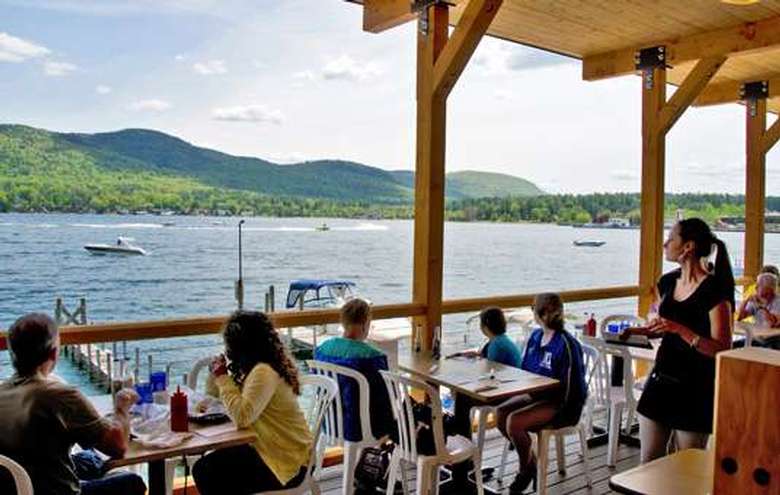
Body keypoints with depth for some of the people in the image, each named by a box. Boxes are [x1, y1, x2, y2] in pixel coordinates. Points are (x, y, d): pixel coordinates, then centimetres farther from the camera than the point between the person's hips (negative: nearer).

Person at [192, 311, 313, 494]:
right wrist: (217, 373, 0)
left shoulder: (264, 371, -22)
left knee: (205, 471, -11)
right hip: (269, 447, 9)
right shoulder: (254, 365, 9)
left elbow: (241, 417, -31)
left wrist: (222, 377, -21)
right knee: (205, 465, 5)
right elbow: (212, 392, 21)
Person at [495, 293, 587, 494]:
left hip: (562, 405, -8)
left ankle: (527, 468, 4)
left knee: (514, 421, -25)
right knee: (500, 413, -11)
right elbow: (523, 369, 13)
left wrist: (535, 391, -20)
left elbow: (566, 389, -21)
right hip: (537, 395, 8)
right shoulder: (535, 336, 4)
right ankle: (530, 459, 11)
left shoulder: (566, 344, -21)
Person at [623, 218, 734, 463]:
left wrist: (680, 329, -28)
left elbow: (722, 350, -18)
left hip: (695, 389, -6)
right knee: (648, 461, 12)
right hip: (662, 379, 6)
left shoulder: (714, 290, -15)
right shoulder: (668, 282, 6)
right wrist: (639, 331, 3)